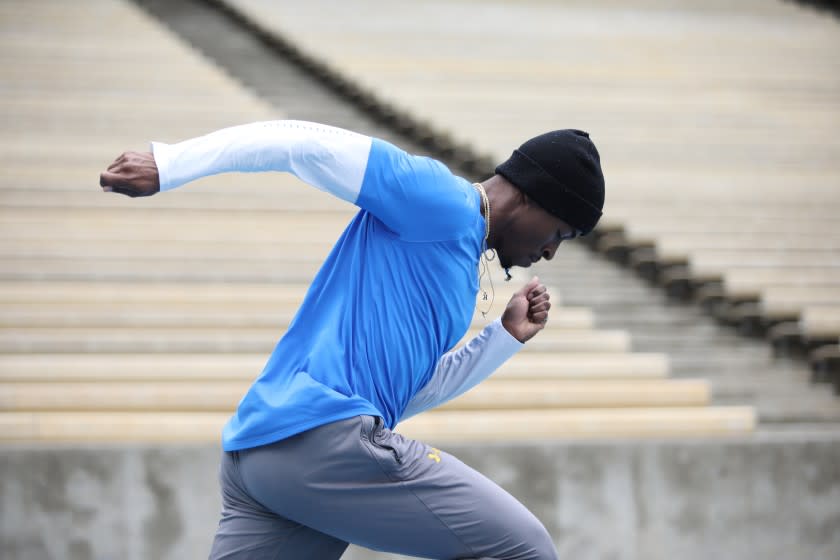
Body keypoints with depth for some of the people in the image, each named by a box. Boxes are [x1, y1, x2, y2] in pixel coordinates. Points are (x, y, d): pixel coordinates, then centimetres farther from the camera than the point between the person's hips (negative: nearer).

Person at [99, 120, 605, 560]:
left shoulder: (462, 263, 27)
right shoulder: (442, 203, -1)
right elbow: (309, 144, -7)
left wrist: (506, 337, 25)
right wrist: (167, 166, -12)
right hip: (324, 437, -10)